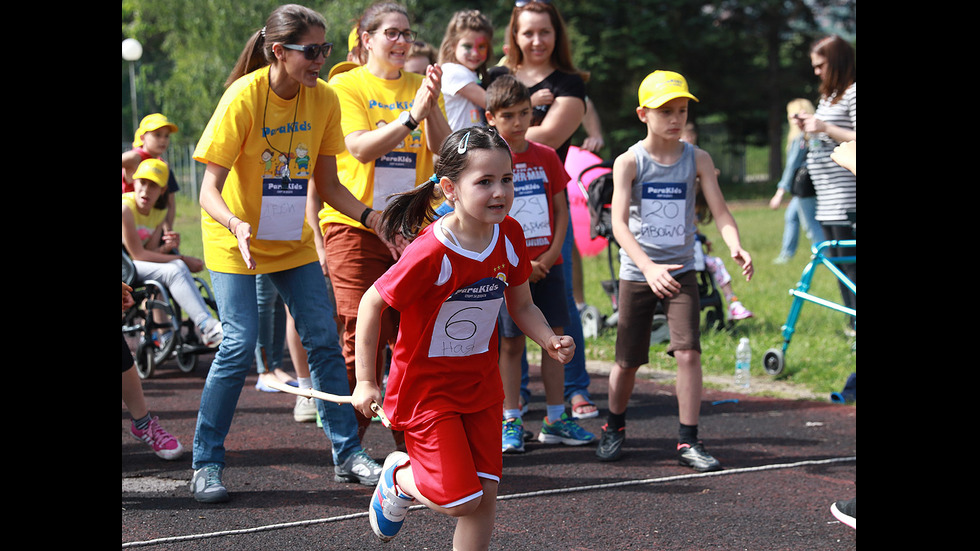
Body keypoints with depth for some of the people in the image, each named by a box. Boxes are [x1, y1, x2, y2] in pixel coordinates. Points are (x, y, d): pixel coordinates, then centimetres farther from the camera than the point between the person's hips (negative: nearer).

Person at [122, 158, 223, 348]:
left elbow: (149, 252, -2)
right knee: (173, 270, -27)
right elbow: (138, 255, -20)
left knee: (178, 267, -19)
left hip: (138, 266, 8)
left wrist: (166, 248, -24)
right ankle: (206, 327, -33)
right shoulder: (126, 207, -20)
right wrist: (183, 259, -17)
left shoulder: (159, 213, 5)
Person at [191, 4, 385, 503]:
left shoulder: (324, 98, -7)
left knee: (323, 339, 0)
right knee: (239, 344, -13)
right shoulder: (244, 97, -22)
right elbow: (209, 188, -23)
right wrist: (236, 225, -43)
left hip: (292, 240, 5)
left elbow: (327, 184, 3)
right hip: (234, 240, -5)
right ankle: (206, 465, -1)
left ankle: (347, 454, 10)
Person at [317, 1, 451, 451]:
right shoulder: (345, 85, 1)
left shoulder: (421, 85, 12)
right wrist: (412, 114, -22)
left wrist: (432, 106, -16)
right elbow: (361, 147, -14)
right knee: (363, 334, -6)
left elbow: (442, 150, 0)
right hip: (356, 223, -4)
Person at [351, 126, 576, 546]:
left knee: (485, 495, 3)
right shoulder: (431, 253, -26)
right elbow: (372, 303, -15)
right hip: (426, 387, -6)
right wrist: (366, 381, -13)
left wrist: (550, 342, -13)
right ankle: (399, 479, 24)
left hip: (481, 383, 6)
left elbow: (521, 306, 7)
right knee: (460, 499, -7)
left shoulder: (509, 235, -7)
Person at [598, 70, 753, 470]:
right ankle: (614, 427, 31)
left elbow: (719, 211, -6)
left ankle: (688, 441, -4)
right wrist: (648, 268, -31)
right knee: (628, 361, 5)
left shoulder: (697, 160, -1)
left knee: (688, 352, -13)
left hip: (680, 271, 1)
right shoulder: (629, 162, -8)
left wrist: (735, 246, -28)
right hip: (636, 272, -1)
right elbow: (619, 223, -17)